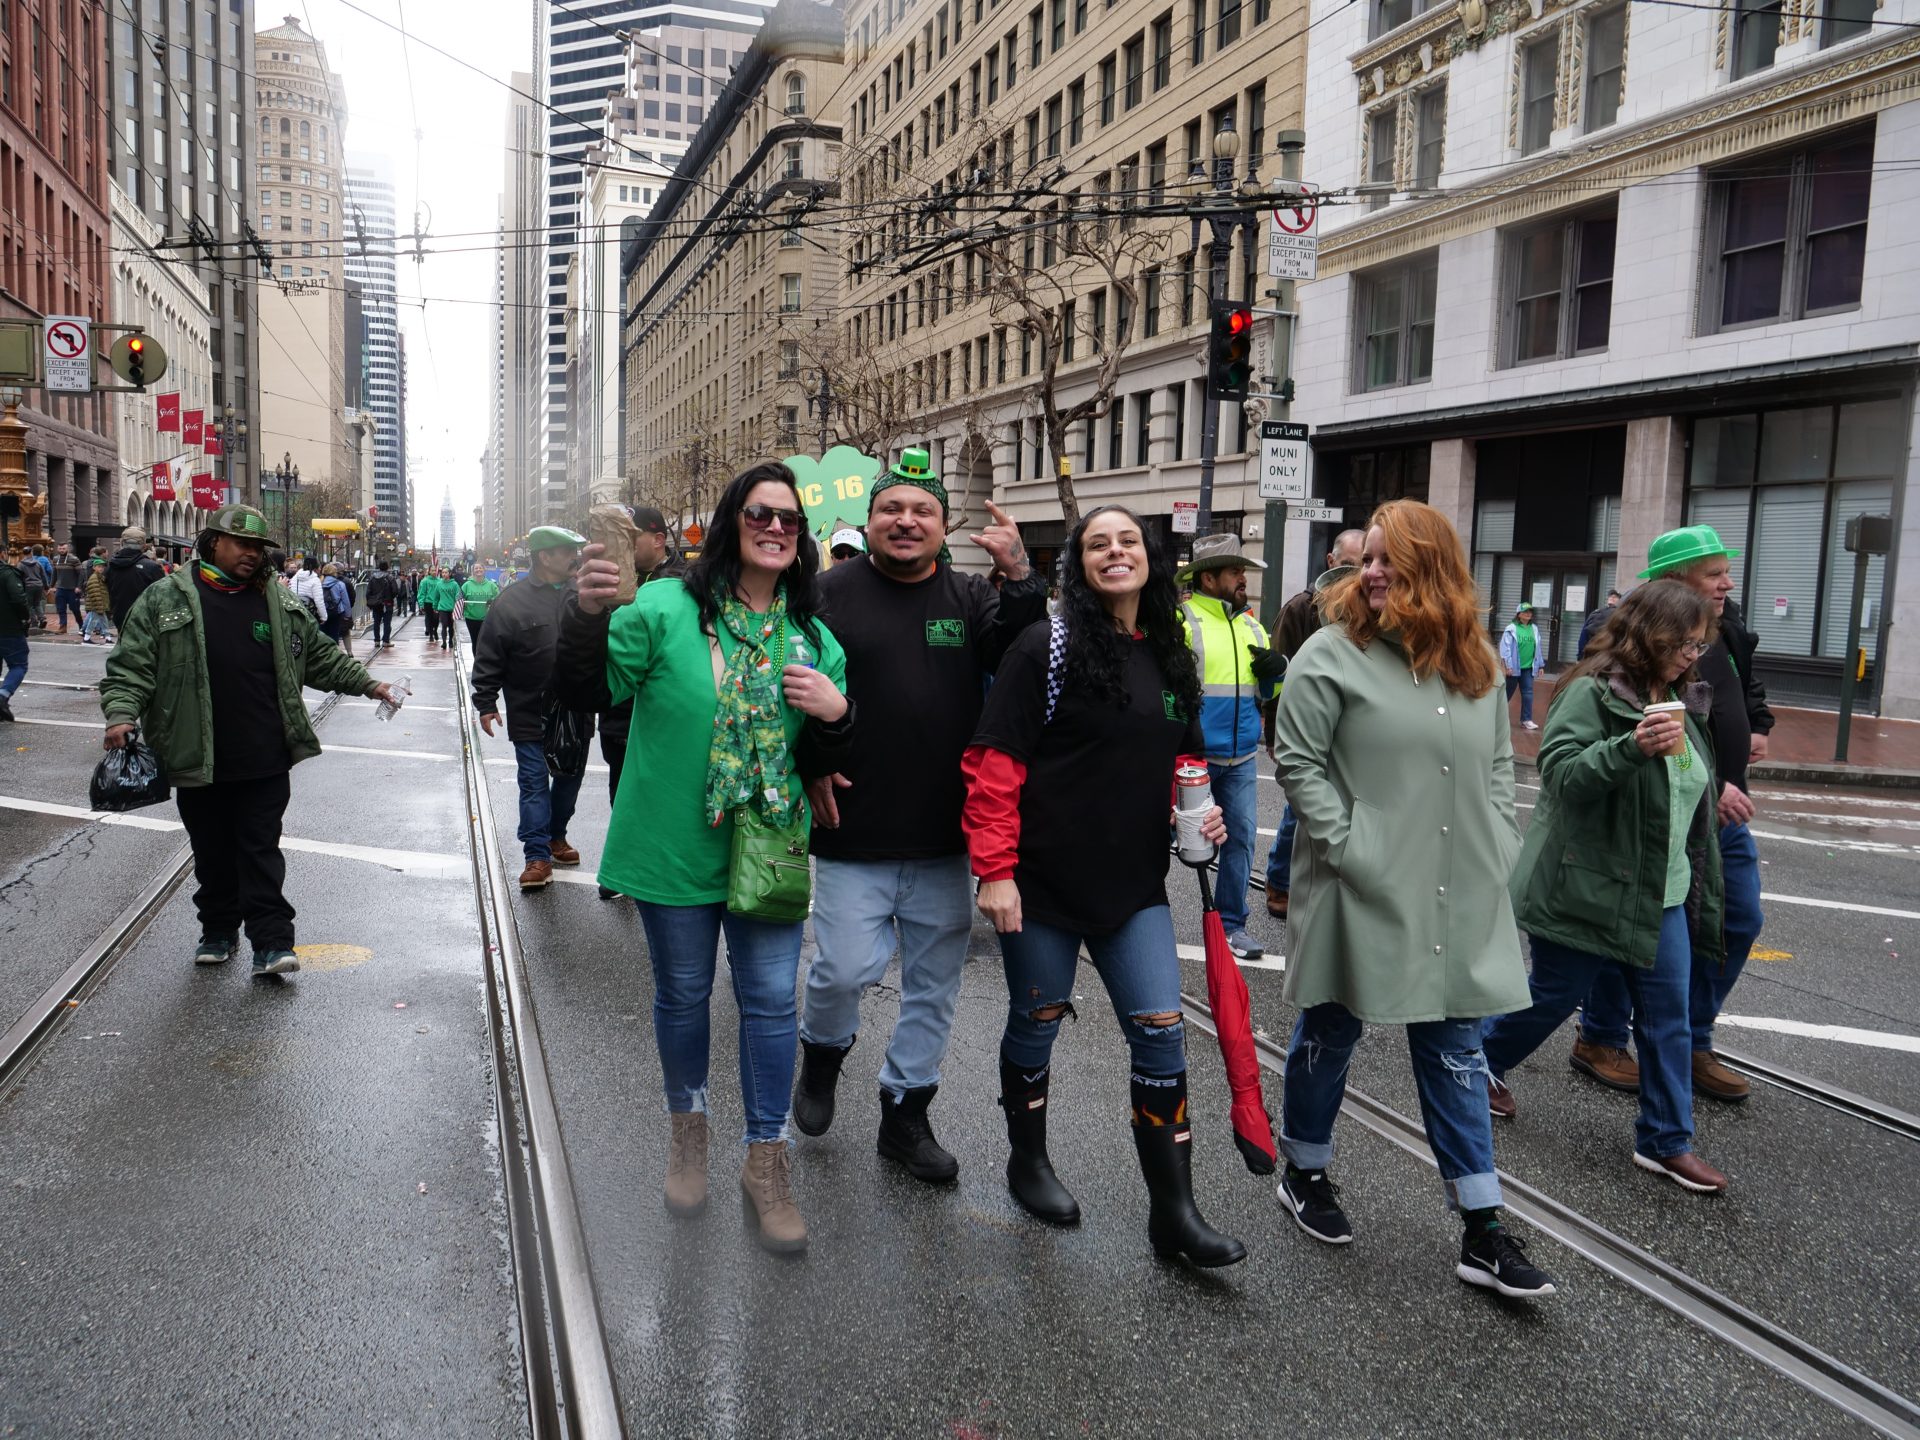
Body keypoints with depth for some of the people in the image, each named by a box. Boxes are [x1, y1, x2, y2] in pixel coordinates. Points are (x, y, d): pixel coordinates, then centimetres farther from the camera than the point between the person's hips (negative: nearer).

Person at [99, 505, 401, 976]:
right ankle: (218, 932, 29)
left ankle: (271, 944, 3)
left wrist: (367, 684, 11)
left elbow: (320, 658, 17)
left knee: (262, 851, 2)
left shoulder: (281, 603, 8)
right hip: (198, 761, 0)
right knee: (212, 852, 13)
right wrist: (122, 714, -17)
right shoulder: (165, 599, 0)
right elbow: (130, 665, -3)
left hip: (265, 761, 1)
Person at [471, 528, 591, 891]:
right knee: (534, 783, 1)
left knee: (570, 776, 17)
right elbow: (489, 659, -8)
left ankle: (556, 837, 35)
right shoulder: (512, 601, -11)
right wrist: (485, 704, -9)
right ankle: (538, 855, 6)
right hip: (530, 715, -4)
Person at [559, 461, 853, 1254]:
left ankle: (766, 1160, 21)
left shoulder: (814, 637, 3)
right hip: (674, 846, -2)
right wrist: (590, 610, -40)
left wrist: (835, 713, -14)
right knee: (683, 993, 13)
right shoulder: (670, 608, -8)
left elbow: (823, 763, 8)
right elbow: (588, 663, -19)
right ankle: (688, 1128, 38)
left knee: (771, 998, 5)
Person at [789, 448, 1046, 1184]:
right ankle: (823, 1052, 30)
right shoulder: (831, 593, -2)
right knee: (848, 969, -4)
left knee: (935, 984, 11)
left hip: (945, 841, 3)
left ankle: (906, 1112, 29)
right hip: (854, 836, -3)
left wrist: (1018, 577, -20)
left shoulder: (972, 596, 6)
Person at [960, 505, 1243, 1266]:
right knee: (1038, 1020, 11)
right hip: (1045, 877, -4)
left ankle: (1173, 1212, 11)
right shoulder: (1046, 647, -10)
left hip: (1134, 882, 5)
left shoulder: (1172, 656, 8)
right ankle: (1028, 1160, 36)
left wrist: (1201, 807, 1)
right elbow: (995, 763, -13)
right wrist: (995, 869, -17)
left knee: (1161, 1030, 1)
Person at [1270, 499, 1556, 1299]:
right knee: (1331, 1034, 12)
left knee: (1457, 1054, 9)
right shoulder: (1334, 653, -8)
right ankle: (1305, 1173, 34)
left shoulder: (1476, 664, 9)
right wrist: (1345, 846, -16)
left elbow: (1498, 765, 16)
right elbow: (1298, 761, -10)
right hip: (1359, 893, -4)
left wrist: (1499, 852, 6)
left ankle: (1482, 1231, 17)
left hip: (1457, 901, 5)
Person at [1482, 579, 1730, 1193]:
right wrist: (1631, 747, -39)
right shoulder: (1593, 693, -14)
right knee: (1552, 998, 7)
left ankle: (1667, 1141, 19)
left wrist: (1698, 884, 24)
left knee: (1668, 1017, 8)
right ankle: (1483, 1062, 34)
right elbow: (1558, 769, -25)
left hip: (1661, 896, 8)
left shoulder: (1682, 701, 12)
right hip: (1587, 891, -7)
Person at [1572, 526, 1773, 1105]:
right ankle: (1600, 1041, 18)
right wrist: (1712, 785, -27)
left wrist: (1758, 725, 21)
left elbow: (1745, 677, 33)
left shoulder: (1727, 625, 9)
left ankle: (1692, 1045, 25)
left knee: (1739, 924, 13)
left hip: (1724, 811, 9)